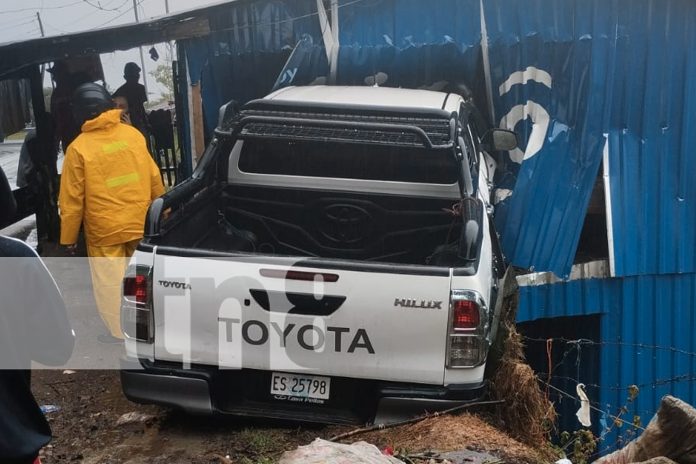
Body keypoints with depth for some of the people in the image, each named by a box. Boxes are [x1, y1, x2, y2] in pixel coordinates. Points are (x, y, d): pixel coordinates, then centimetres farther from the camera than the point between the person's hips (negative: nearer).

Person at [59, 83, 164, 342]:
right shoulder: (133, 134, -3)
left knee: (109, 283, 10)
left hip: (104, 229, -4)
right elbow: (154, 179, 6)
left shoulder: (79, 147, -13)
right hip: (140, 223, 4)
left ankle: (118, 332, 19)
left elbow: (72, 199, -8)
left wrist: (68, 237, 3)